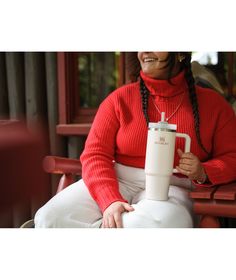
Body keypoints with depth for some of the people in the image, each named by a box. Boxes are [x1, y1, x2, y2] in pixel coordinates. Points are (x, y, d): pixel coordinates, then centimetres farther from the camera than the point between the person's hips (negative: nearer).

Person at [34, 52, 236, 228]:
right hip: (117, 181, 0)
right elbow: (95, 155, -1)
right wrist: (110, 200, -20)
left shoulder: (212, 103, 8)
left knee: (161, 222, -38)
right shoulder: (120, 98, 7)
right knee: (52, 217, -28)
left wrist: (203, 173, -13)